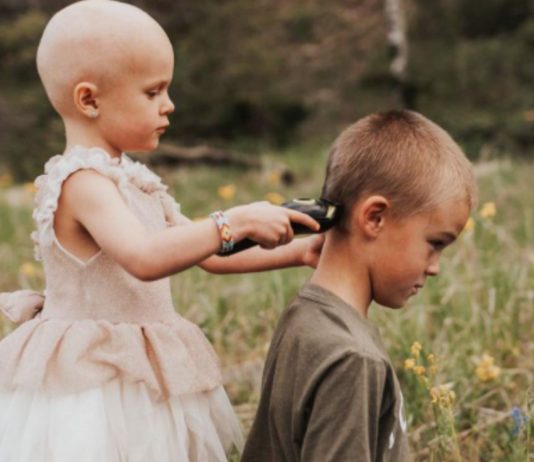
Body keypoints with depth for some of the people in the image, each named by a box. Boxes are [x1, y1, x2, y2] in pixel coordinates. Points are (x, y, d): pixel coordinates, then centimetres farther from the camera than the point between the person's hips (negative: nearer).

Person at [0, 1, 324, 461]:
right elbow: (144, 259, -35)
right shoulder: (82, 181, -18)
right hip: (91, 384, -9)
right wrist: (237, 222, -30)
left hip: (140, 381, 9)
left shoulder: (133, 180, 11)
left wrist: (297, 253, 10)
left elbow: (209, 254, 18)